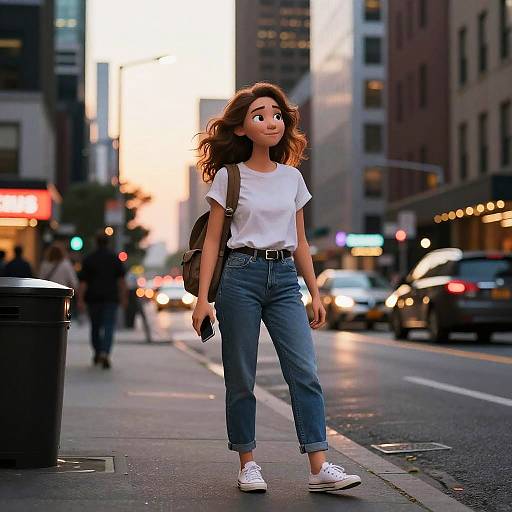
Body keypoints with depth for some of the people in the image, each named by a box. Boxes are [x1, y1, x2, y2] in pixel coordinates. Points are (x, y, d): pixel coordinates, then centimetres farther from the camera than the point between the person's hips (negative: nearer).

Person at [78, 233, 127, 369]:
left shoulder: (88, 259, 1)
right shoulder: (115, 258, 2)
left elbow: (83, 282, -4)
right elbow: (121, 279, -1)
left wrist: (80, 299, -5)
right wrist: (123, 297, 3)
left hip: (93, 297, 1)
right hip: (111, 297, -1)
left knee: (95, 326, 16)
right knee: (109, 326, -5)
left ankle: (97, 353, 26)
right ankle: (105, 353, -24)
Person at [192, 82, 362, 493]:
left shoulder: (292, 177, 12)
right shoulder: (229, 177, 1)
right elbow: (213, 240, 0)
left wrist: (316, 293, 12)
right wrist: (203, 298, -7)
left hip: (285, 278, 3)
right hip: (241, 276, -3)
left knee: (305, 372, -7)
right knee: (241, 378, 2)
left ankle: (319, 467, -8)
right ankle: (248, 464, 13)